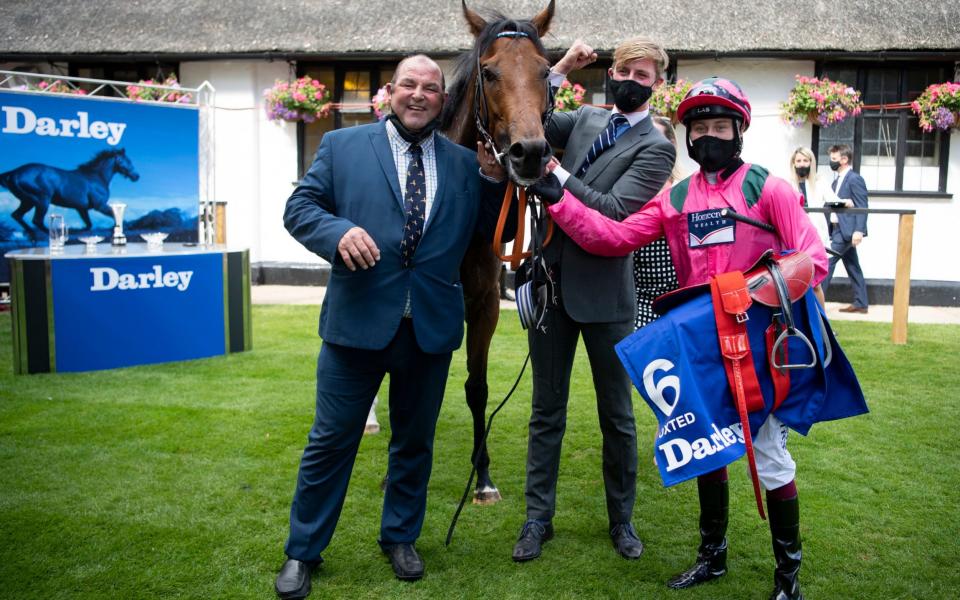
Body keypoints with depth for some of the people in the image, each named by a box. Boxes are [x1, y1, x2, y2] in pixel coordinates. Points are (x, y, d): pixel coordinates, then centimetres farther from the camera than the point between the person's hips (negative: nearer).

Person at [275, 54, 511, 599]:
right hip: (358, 319, -2)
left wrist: (495, 179, -7)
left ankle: (401, 538, 37)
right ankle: (303, 551, 25)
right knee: (332, 440, 7)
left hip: (432, 325, 3)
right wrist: (338, 231, -19)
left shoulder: (466, 164, 9)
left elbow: (497, 235, 9)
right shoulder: (343, 145, 4)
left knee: (415, 440, 16)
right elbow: (300, 207, 1)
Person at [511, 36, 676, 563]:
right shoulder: (585, 119, 11)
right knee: (547, 411, 11)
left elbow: (613, 211, -18)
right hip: (552, 282, 4)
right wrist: (561, 68, -3)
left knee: (617, 416, 10)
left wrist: (555, 172, -14)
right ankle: (538, 518, 23)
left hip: (604, 292, -4)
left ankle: (621, 519, 29)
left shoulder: (655, 148, -6)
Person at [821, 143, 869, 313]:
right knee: (852, 266, 11)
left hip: (847, 229, -9)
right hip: (838, 228, 9)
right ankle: (860, 303, 15)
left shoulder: (854, 179, -10)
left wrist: (858, 230, -23)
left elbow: (862, 207, -16)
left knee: (828, 261, -9)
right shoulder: (837, 180, 16)